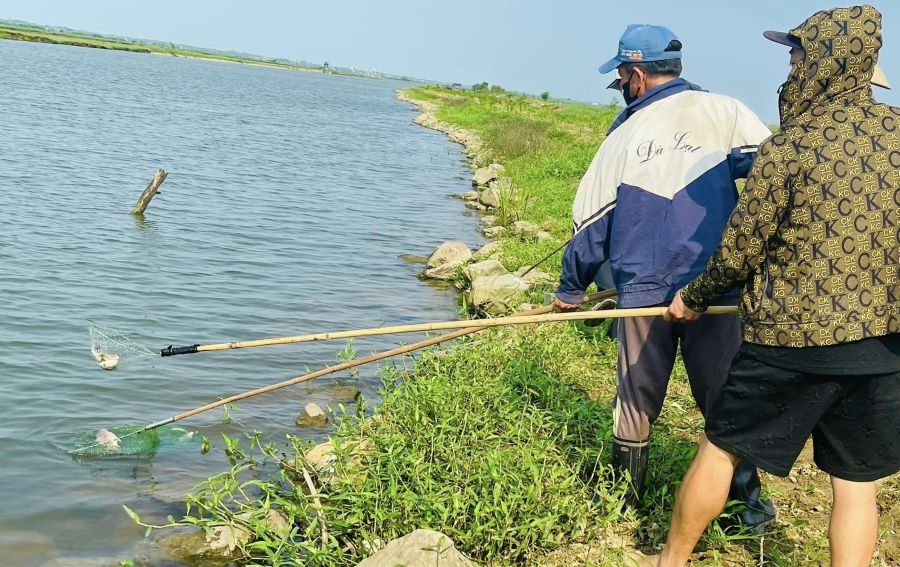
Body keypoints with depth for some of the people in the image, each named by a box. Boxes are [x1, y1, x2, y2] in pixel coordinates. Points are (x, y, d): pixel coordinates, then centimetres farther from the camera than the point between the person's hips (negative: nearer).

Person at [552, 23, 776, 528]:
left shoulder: (623, 136, 8)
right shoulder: (724, 113, 3)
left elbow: (591, 221, 14)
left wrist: (572, 289, 24)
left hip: (643, 293, 1)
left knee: (637, 401, 11)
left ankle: (624, 500, 23)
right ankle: (748, 499, 17)